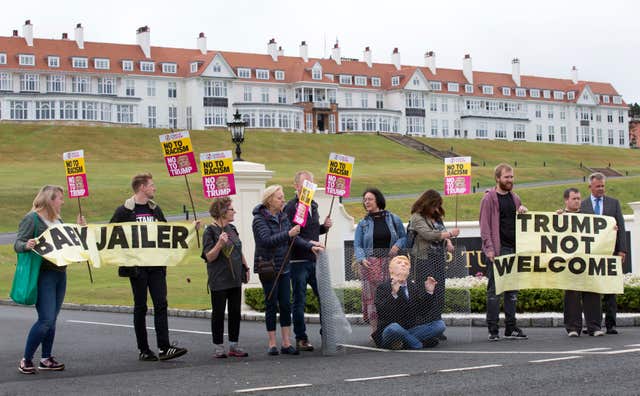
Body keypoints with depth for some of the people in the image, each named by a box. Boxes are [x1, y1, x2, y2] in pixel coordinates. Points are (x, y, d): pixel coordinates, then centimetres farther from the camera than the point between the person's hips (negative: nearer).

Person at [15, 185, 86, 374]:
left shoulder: (58, 220, 15)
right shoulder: (32, 219, -8)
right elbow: (17, 244, -12)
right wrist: (26, 246, -32)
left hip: (60, 273, 8)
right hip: (42, 275, -8)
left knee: (51, 320, 10)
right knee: (46, 320, -12)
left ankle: (46, 359, 18)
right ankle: (26, 360, 0)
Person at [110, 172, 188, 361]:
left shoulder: (155, 209, 14)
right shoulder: (124, 211, -3)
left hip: (156, 265, 5)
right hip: (137, 266, -4)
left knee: (161, 304, -4)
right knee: (140, 307, 2)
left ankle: (164, 348, -6)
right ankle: (143, 350, 10)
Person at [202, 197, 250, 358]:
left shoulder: (232, 229, 11)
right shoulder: (210, 232, -10)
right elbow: (209, 257, -15)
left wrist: (246, 268, 18)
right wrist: (220, 244, -28)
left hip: (235, 278, 7)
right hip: (219, 280, -7)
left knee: (235, 312, 7)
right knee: (218, 313, 1)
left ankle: (234, 345, 15)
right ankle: (218, 346, 8)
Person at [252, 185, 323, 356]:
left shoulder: (283, 217, 10)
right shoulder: (259, 219, -11)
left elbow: (294, 237, 9)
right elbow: (267, 240, -25)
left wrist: (310, 246, -5)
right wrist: (288, 234, -34)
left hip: (283, 267, 6)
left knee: (286, 305, 4)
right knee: (272, 305, -1)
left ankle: (286, 343, 9)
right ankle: (272, 344, 8)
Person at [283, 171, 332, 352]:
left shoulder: (313, 205, 15)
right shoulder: (291, 207, -10)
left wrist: (324, 227, 7)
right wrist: (310, 244, -26)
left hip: (315, 260, 7)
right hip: (298, 261, -7)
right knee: (299, 301, 1)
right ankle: (301, 338, 9)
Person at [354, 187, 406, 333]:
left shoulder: (393, 219, 10)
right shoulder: (363, 224, 9)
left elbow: (404, 237, 14)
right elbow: (357, 245, 4)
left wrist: (398, 245, -7)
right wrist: (362, 259, -14)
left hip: (390, 262, 0)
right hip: (370, 264, 0)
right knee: (372, 296, -2)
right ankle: (375, 330, 4)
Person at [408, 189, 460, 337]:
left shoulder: (437, 217, 17)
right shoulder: (417, 218, -7)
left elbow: (442, 233, 27)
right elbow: (428, 234, -19)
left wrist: (448, 242, 5)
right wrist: (450, 234, -15)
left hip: (439, 259, 8)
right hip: (425, 260, -7)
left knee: (439, 296, 7)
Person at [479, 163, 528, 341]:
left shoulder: (515, 198, 16)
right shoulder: (489, 198, -4)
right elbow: (484, 225, -8)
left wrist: (523, 212, 2)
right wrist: (489, 248, -16)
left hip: (514, 249, 7)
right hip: (497, 250, -6)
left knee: (512, 289, 9)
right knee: (494, 289, -4)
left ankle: (511, 328, 15)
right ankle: (493, 329, -1)